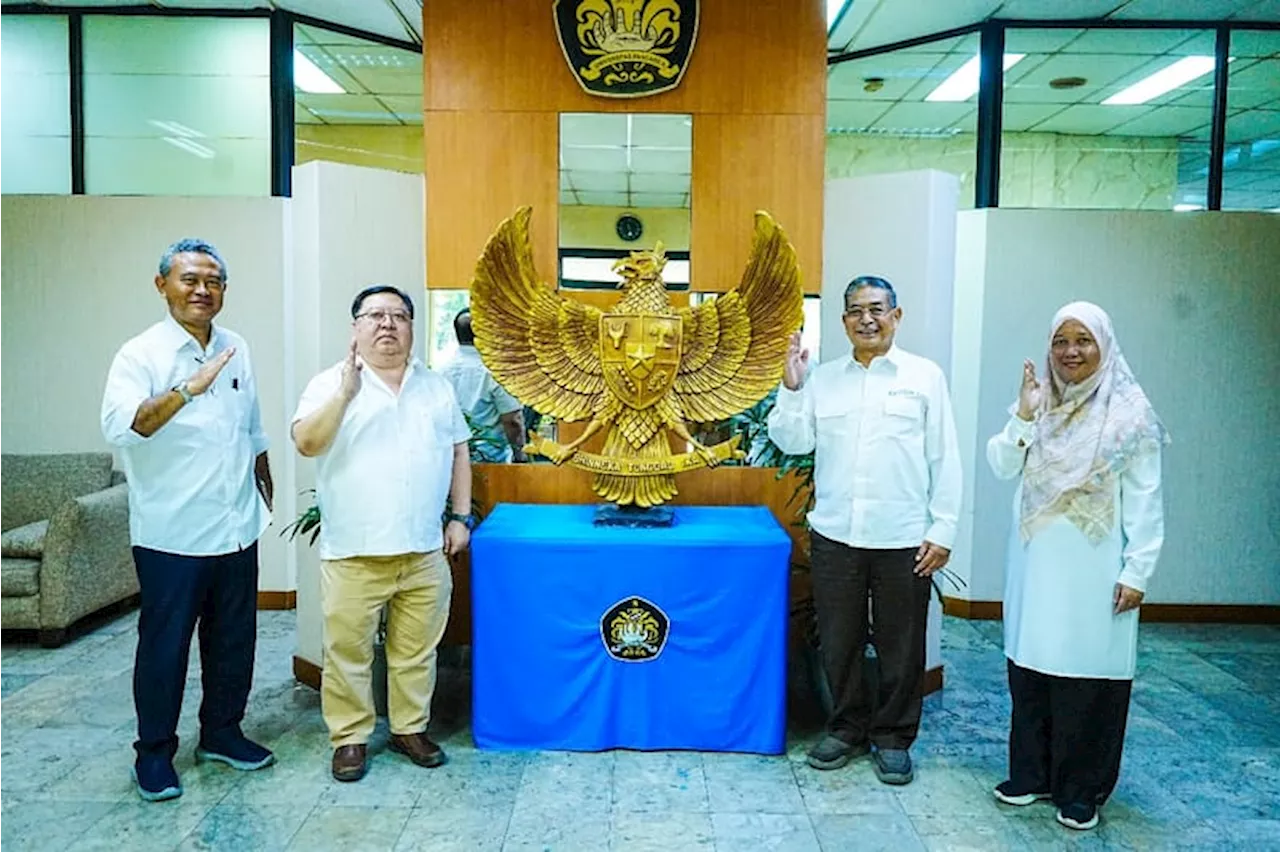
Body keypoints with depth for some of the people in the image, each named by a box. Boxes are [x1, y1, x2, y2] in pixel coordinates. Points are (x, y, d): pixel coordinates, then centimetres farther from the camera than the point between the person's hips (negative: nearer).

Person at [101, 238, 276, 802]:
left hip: (236, 529, 5)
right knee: (165, 645, 7)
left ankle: (221, 732, 32)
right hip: (171, 535, -5)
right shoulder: (141, 354, -10)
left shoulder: (237, 350, 7)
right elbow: (119, 428, -27)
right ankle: (154, 751, 24)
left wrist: (266, 494, 21)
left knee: (234, 640, 15)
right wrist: (185, 390, -38)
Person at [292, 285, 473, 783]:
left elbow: (458, 453, 13)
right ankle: (349, 737, 24)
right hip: (353, 554, -3)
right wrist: (346, 392, -25)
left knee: (417, 650, 13)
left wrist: (461, 517, 7)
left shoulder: (437, 387, 10)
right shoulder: (330, 384, -2)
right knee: (348, 652, 7)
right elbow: (306, 443, -15)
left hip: (424, 552, 3)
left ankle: (410, 728, 30)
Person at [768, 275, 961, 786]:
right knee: (838, 641, 13)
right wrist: (791, 388, -9)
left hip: (904, 540, -2)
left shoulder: (925, 376, 1)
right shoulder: (823, 378, 6)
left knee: (900, 646, 10)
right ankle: (846, 729, 32)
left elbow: (944, 458, 0)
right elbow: (794, 442, 3)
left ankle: (893, 738, 28)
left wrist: (943, 530, -4)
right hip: (834, 535, 2)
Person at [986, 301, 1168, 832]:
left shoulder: (1129, 414, -5)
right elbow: (1001, 467, 1)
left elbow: (1144, 502, -7)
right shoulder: (1037, 401, 6)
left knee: (1088, 674, 3)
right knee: (1029, 667, 11)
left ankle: (1081, 791, 19)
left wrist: (1137, 571, -10)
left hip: (1093, 569, -4)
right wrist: (1023, 418, -13)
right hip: (1036, 564, 4)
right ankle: (1030, 774, 26)